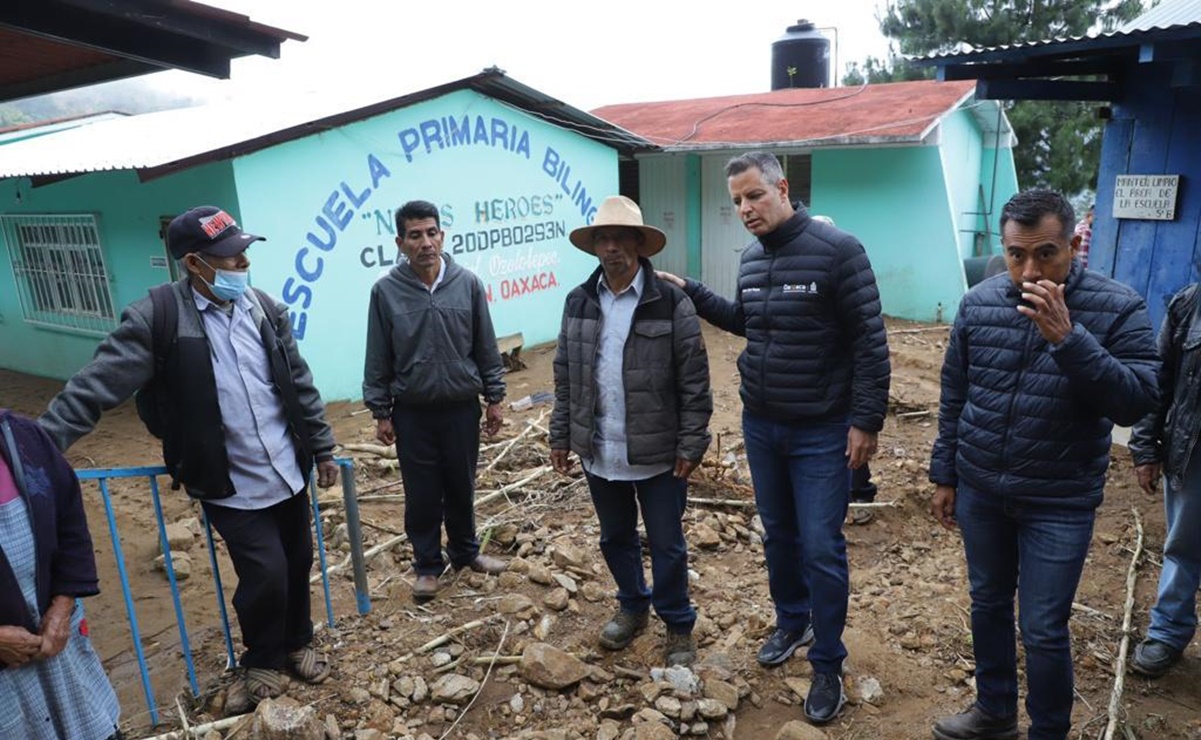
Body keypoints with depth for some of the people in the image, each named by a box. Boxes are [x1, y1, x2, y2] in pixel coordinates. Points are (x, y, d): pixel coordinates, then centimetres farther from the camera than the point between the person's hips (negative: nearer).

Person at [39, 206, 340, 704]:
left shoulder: (265, 308, 1)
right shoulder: (156, 317, -14)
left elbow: (300, 385, 6)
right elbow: (95, 387, -17)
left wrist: (323, 449, 9)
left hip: (289, 474, 5)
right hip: (230, 487, -4)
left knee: (298, 563, 14)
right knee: (266, 574, -4)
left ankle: (297, 642, 40)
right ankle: (262, 657, 26)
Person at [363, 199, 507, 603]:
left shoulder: (467, 283, -5)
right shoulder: (386, 290, -8)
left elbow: (486, 347, 2)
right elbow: (378, 358, -1)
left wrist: (494, 398, 4)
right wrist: (380, 412, 0)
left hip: (462, 407, 1)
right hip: (412, 413, -1)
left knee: (461, 487, 15)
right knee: (422, 495, 10)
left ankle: (465, 551, 37)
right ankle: (427, 565, 28)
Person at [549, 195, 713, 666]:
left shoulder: (672, 303, -10)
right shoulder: (578, 303, 3)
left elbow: (694, 382, -9)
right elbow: (565, 378, 8)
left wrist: (691, 444, -11)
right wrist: (561, 436, 7)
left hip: (658, 453, -4)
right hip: (599, 452, 4)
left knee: (666, 546, 9)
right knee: (615, 538, 20)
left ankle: (678, 626, 31)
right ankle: (632, 606, 44)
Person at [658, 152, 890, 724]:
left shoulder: (837, 250, -15)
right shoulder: (751, 258, 5)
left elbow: (869, 342, -14)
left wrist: (866, 421, -16)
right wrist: (692, 294, 10)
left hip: (821, 432, -6)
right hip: (759, 425, 6)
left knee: (821, 549, 1)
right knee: (778, 535, 18)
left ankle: (827, 665, 19)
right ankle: (791, 622, 40)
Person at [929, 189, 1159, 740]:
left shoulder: (1117, 309, -11)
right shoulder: (978, 303, -2)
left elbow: (1137, 402, -19)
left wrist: (1067, 337, -29)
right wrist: (944, 476, 8)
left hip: (1060, 502, -3)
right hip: (979, 489, 4)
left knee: (1044, 630, 4)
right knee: (988, 606, 18)